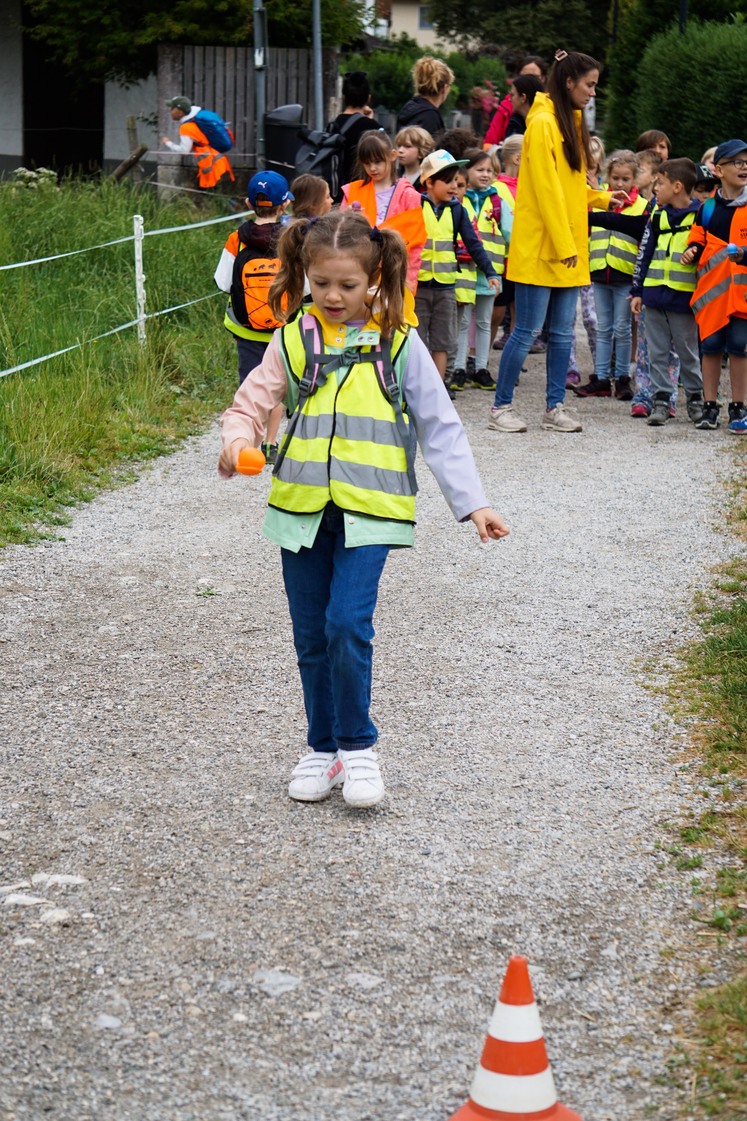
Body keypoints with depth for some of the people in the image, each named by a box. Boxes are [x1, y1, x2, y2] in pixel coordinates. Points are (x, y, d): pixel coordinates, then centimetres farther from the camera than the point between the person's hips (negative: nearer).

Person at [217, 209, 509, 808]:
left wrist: (473, 503, -2)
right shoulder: (293, 341, 4)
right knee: (311, 637, 9)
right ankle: (324, 749, 25)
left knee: (347, 625, -16)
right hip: (302, 507, 3)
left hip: (368, 510, -3)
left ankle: (358, 747, 2)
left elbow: (441, 428, 2)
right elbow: (252, 403, 5)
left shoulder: (399, 347, -1)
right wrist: (238, 439, -19)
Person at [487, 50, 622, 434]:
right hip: (539, 246, -8)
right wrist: (563, 245, -17)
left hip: (568, 249, 8)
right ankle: (501, 407, 4)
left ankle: (555, 407, 16)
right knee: (527, 331, -4)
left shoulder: (571, 123, 15)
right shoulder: (543, 123, -12)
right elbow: (546, 189, -16)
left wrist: (602, 198, 11)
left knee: (562, 333, 10)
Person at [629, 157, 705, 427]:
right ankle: (661, 400, 12)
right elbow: (644, 254, 11)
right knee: (657, 352, 6)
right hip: (654, 294, 4)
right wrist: (637, 291, 7)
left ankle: (695, 399, 18)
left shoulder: (698, 218, -5)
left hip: (683, 297, -4)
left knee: (688, 352, 5)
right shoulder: (657, 217, 8)